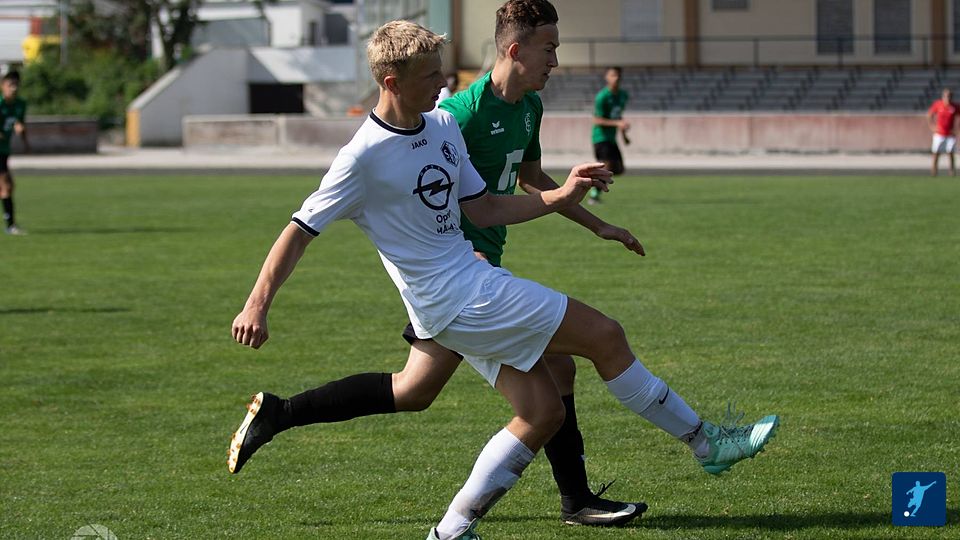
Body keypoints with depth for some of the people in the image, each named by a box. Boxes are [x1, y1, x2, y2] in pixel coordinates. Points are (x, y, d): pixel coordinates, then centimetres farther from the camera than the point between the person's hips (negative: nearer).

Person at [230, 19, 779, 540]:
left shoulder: (443, 126, 9)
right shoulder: (364, 157, -15)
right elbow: (301, 230, -12)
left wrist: (561, 196, 8)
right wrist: (257, 306, -17)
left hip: (473, 282, 9)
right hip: (455, 296, -9)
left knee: (543, 411, 2)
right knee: (605, 335, -7)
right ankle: (707, 441, 6)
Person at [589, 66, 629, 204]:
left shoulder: (623, 95, 9)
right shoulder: (602, 97, -16)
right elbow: (597, 120, -19)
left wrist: (624, 135, 22)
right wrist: (618, 123, -27)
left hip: (611, 138, 8)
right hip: (601, 137, -8)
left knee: (618, 169, 6)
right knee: (607, 165, -20)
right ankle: (594, 195, -8)